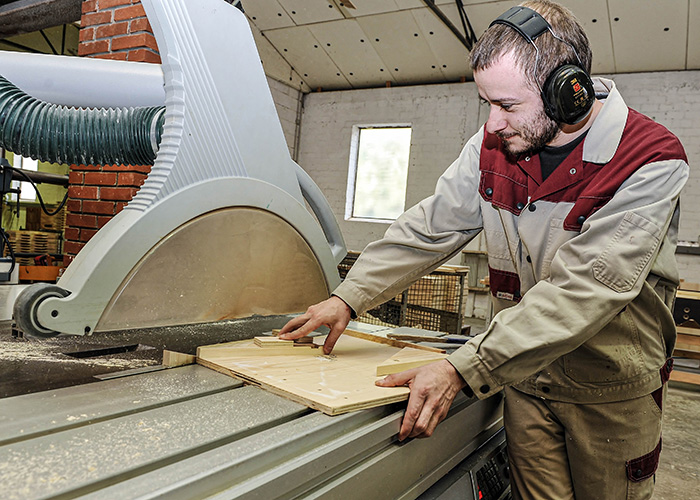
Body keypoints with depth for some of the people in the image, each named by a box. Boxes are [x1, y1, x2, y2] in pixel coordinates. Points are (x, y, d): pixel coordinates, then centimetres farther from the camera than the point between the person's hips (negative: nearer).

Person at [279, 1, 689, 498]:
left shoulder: (651, 160, -21)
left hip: (613, 387, -2)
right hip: (524, 374, 3)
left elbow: (583, 289, -31)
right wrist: (349, 298, -8)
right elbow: (429, 228, -1)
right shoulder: (493, 147, -5)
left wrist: (463, 369, -37)